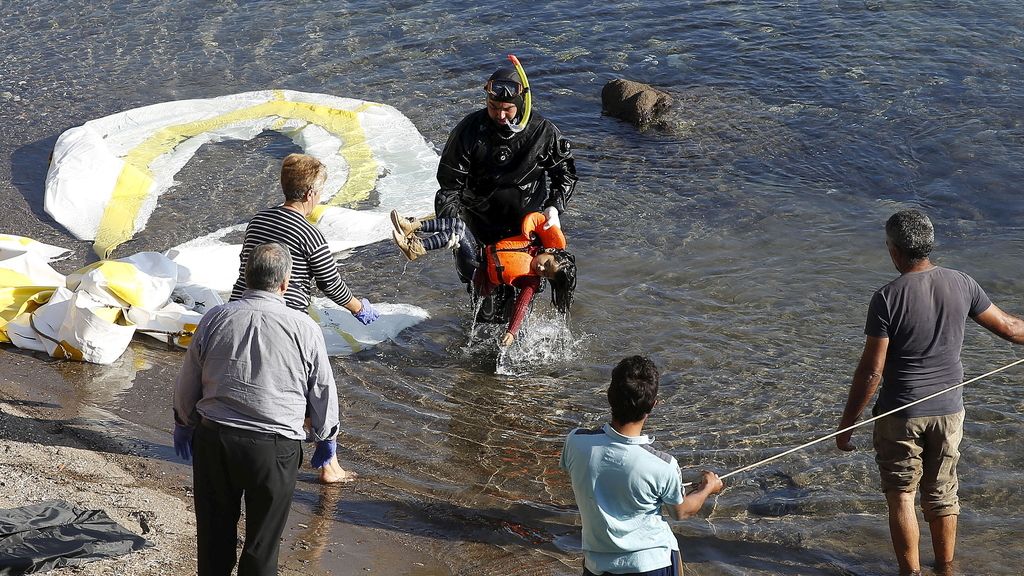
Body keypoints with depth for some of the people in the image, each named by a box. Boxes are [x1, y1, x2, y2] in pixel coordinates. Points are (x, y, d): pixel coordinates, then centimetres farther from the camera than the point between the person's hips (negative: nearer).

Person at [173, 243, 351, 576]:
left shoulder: (214, 319, -2)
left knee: (214, 534, 18)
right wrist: (326, 438, 19)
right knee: (262, 542, 10)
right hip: (275, 448, -2)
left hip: (214, 439, 2)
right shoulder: (304, 329, -8)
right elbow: (323, 391, 2)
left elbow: (187, 383, 9)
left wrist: (183, 424, 27)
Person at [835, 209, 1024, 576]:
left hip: (901, 412, -4)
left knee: (901, 494, 10)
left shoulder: (887, 298, -18)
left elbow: (871, 371, -17)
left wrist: (846, 424, -8)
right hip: (949, 408, 4)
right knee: (942, 492, 18)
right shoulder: (961, 285, -5)